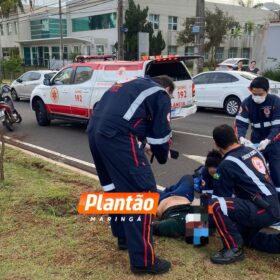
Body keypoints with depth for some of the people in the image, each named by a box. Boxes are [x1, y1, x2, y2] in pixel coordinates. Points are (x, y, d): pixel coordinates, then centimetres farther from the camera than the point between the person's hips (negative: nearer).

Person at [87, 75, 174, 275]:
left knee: (115, 186, 24)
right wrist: (163, 157, 27)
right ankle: (143, 260, 3)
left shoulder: (133, 84, 32)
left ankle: (124, 236, 38)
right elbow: (161, 133, 8)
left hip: (95, 131, 9)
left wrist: (141, 145, 33)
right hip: (116, 136, -8)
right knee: (143, 193, -2)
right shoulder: (161, 95, 11)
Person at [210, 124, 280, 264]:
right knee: (244, 236, 28)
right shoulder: (253, 151, 10)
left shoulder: (227, 164, -13)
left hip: (262, 211, -9)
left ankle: (234, 248, -8)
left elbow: (221, 196, -5)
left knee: (218, 205, -18)